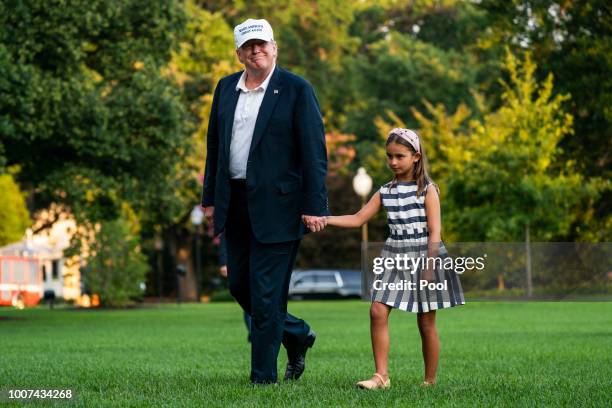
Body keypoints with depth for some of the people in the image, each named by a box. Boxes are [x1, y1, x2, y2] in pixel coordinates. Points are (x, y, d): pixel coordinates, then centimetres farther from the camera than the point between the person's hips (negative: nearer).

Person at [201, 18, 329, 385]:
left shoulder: (297, 90, -7)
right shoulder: (226, 88, 10)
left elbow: (314, 151, -9)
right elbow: (214, 145, 15)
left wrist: (314, 207, -15)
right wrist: (210, 199, 12)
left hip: (276, 204, -6)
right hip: (235, 203, 6)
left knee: (266, 292, -5)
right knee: (240, 285, 12)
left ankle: (263, 376, 4)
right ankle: (297, 334, 34)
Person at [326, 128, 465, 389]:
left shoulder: (427, 190, -5)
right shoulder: (385, 192, 8)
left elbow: (434, 231, -9)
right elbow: (358, 219, 6)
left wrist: (429, 266, -17)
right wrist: (323, 219, -6)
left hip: (424, 257, -4)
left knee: (426, 323, 2)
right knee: (377, 312, -12)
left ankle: (430, 380, 14)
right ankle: (381, 376, -8)